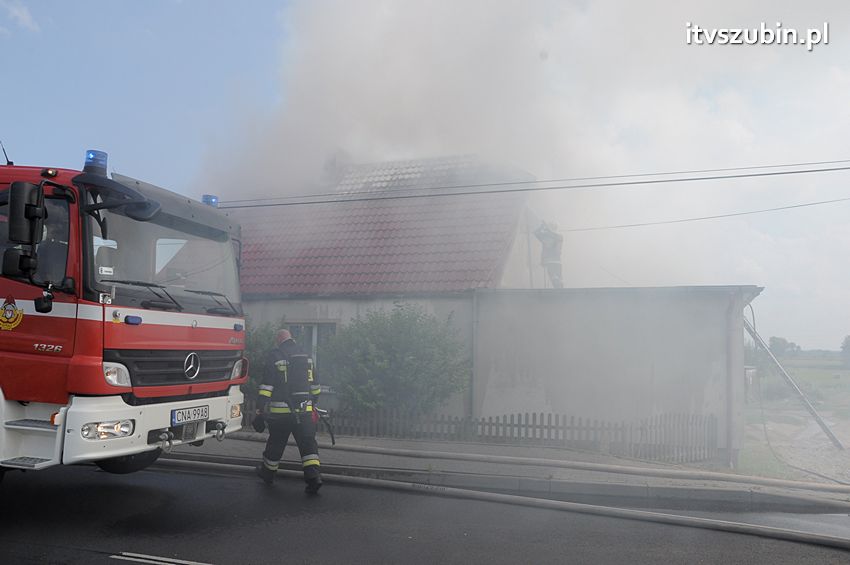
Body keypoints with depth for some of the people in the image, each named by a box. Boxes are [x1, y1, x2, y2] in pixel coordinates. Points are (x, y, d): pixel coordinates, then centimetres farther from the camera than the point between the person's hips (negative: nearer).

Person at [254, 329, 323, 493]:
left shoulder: (275, 359, -6)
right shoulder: (306, 358, 9)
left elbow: (265, 389, -9)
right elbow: (314, 385, 17)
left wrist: (259, 413, -5)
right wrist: (313, 403, 31)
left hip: (280, 412, -2)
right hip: (305, 411, 2)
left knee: (276, 443, 15)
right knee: (308, 443, 3)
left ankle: (268, 472, 34)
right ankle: (314, 476, -11)